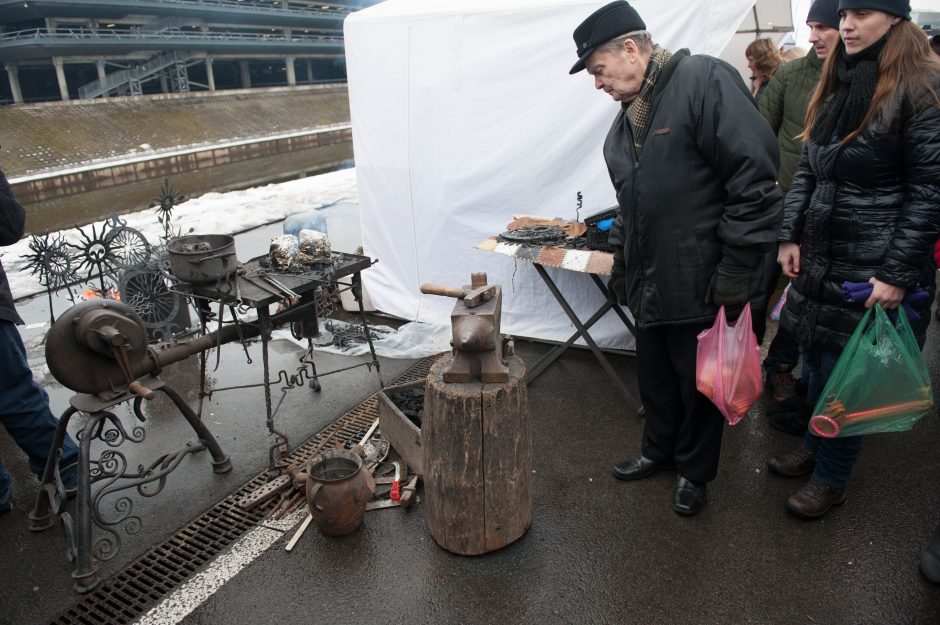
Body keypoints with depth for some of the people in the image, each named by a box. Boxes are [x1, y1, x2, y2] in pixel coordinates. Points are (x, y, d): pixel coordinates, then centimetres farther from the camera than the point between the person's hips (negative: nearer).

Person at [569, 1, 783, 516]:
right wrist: (622, 266, 19)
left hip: (703, 285, -7)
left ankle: (694, 470, 34)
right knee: (655, 379, 20)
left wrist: (736, 271, -19)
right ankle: (659, 450, 44)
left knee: (701, 385, 11)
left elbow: (755, 176, -19)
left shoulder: (705, 80, -13)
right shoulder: (628, 117, 13)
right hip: (651, 285, 7)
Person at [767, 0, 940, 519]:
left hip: (871, 269, -6)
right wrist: (790, 236, 5)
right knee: (816, 360, 16)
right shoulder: (837, 84, 11)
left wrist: (898, 275, -16)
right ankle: (815, 446, 36)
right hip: (819, 258, 7)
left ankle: (831, 478, 21)